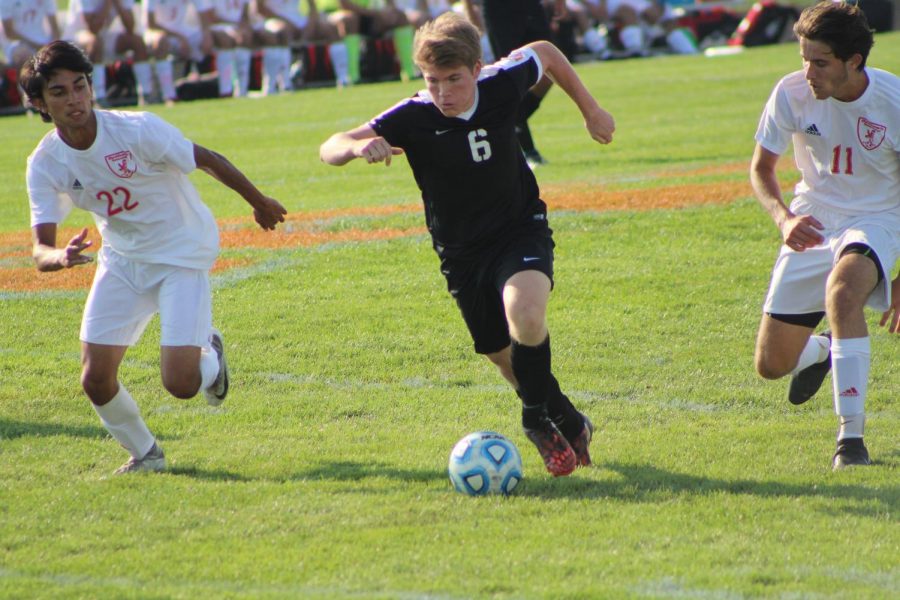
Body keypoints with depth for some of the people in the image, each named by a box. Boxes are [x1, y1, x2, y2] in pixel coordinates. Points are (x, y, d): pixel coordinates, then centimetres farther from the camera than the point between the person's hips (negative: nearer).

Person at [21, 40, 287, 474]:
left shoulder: (136, 130, -25)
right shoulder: (45, 164, -13)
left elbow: (207, 161, -11)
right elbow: (40, 251, -18)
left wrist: (259, 203, 3)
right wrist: (60, 257, -43)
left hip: (182, 255, -4)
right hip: (122, 262, 4)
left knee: (180, 384, -15)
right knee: (95, 381, -6)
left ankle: (209, 354, 23)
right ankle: (144, 454, 23)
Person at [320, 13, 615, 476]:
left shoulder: (502, 85, -18)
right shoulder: (413, 118, -23)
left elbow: (546, 53, 5)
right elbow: (329, 149, -31)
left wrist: (590, 110, 12)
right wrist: (357, 146, -53)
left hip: (521, 230, -1)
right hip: (462, 254, 1)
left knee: (526, 317, -30)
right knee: (507, 359, 11)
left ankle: (539, 419, -6)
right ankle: (570, 426, 38)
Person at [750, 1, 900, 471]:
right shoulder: (792, 93, -14)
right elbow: (761, 168, 1)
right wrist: (783, 218, -20)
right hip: (811, 225, 3)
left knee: (842, 290, -39)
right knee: (771, 364, 1)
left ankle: (851, 437, -33)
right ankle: (821, 351, 42)